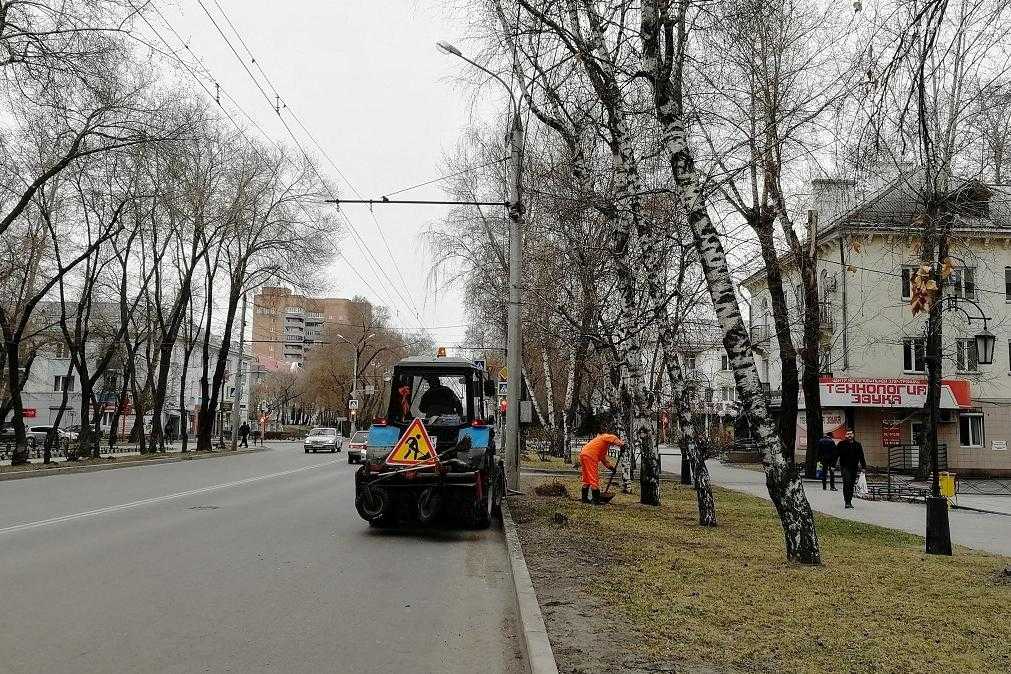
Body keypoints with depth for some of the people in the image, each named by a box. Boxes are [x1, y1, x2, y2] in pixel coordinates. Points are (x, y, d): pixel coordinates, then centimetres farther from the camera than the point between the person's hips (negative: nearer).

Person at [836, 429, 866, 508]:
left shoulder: (857, 445, 10)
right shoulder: (841, 444, 0)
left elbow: (861, 457, 15)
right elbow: (836, 455, 0)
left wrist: (863, 467, 9)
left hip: (854, 468, 4)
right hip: (845, 467, -4)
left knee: (851, 485, 8)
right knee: (846, 483, -15)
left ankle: (849, 501, 18)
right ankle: (847, 502, -16)